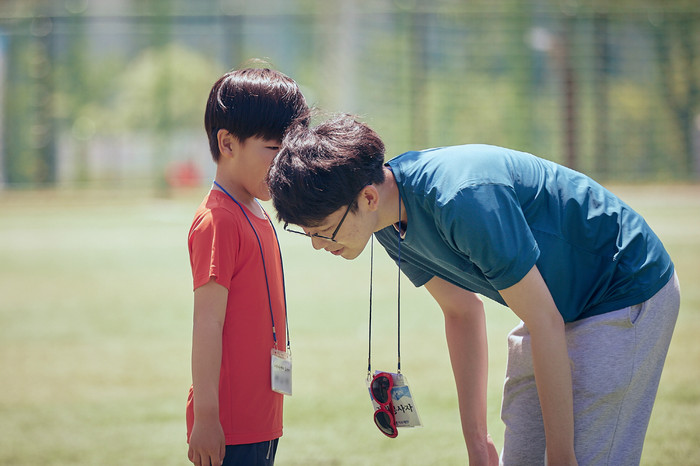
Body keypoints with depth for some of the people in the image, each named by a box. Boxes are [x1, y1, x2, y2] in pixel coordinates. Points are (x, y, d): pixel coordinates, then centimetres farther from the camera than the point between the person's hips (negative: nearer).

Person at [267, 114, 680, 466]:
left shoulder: (463, 201, -35)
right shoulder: (391, 225, -7)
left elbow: (546, 325, -29)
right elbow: (462, 312, 8)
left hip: (628, 296, -8)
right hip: (560, 302, 8)